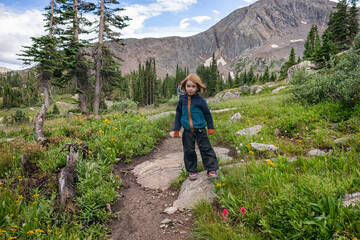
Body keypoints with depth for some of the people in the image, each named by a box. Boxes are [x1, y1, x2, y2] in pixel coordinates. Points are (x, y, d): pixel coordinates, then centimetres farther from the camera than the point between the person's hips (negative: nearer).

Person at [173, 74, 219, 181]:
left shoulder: (200, 100, -6)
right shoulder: (182, 100, 1)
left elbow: (207, 114, 4)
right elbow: (178, 115, 10)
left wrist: (210, 127, 8)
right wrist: (176, 130, 9)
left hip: (200, 130, -2)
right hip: (187, 131, 3)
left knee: (206, 149, 2)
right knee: (189, 151, 8)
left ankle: (211, 169, 14)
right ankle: (192, 171, 23)